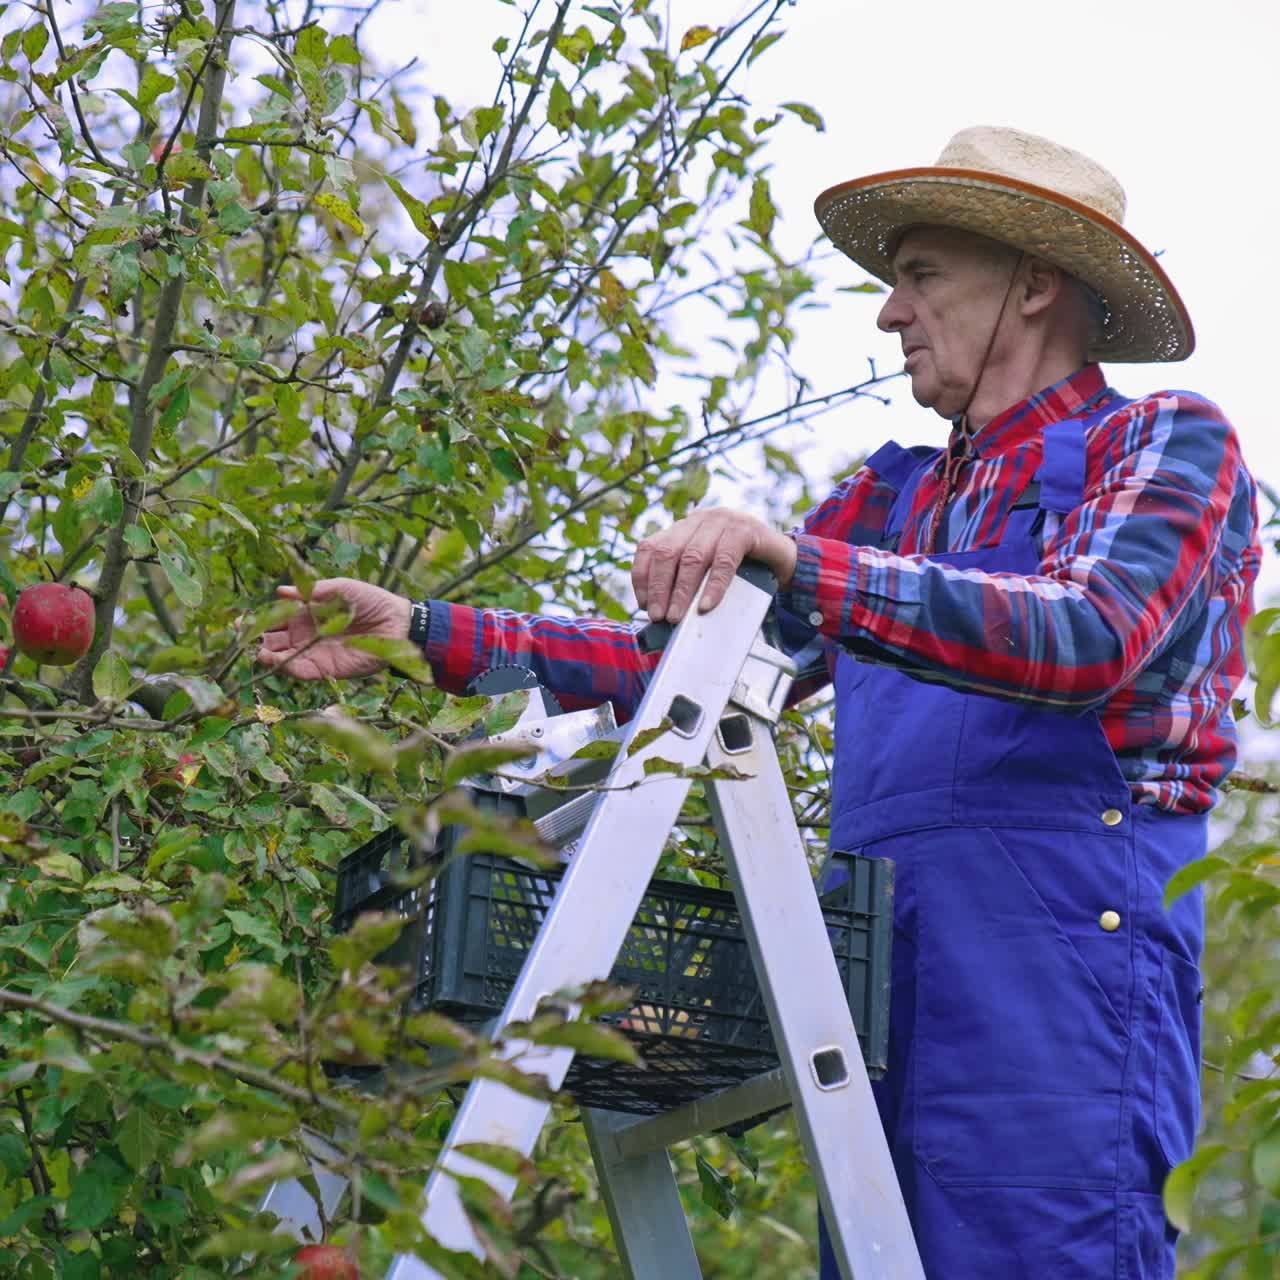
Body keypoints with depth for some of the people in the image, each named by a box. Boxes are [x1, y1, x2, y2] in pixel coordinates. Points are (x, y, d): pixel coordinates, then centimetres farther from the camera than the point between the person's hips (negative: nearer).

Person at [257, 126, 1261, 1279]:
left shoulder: (1165, 442, 3)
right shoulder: (894, 497, 22)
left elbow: (1094, 638, -17)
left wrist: (796, 562, -24)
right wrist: (426, 635, 13)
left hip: (1059, 951, -6)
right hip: (886, 960, 6)